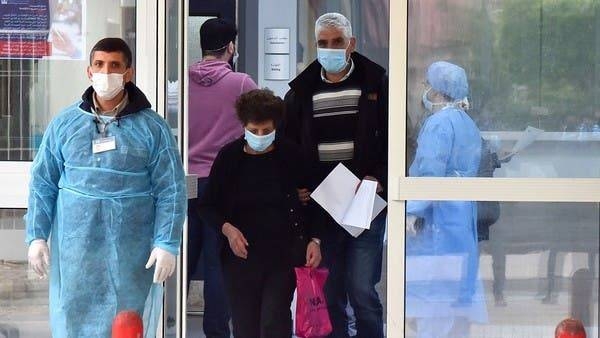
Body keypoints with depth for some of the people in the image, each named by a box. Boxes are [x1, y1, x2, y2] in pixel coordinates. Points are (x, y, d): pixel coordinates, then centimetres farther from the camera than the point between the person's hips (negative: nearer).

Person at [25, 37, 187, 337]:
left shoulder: (152, 128, -2)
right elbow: (42, 183, 7)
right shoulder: (64, 124, 4)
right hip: (74, 249, 2)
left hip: (130, 253, -2)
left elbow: (171, 192, -3)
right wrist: (36, 235, 0)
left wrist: (167, 244, -10)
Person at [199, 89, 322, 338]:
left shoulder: (290, 156, 0)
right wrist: (226, 228, -9)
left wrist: (314, 240, -2)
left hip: (284, 254, -1)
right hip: (241, 253, 1)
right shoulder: (229, 157, 1)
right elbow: (208, 205, 9)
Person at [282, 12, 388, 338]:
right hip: (320, 209, 3)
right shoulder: (301, 91, 10)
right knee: (329, 295, 6)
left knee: (362, 290, -8)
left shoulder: (375, 84, 2)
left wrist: (379, 179, -11)